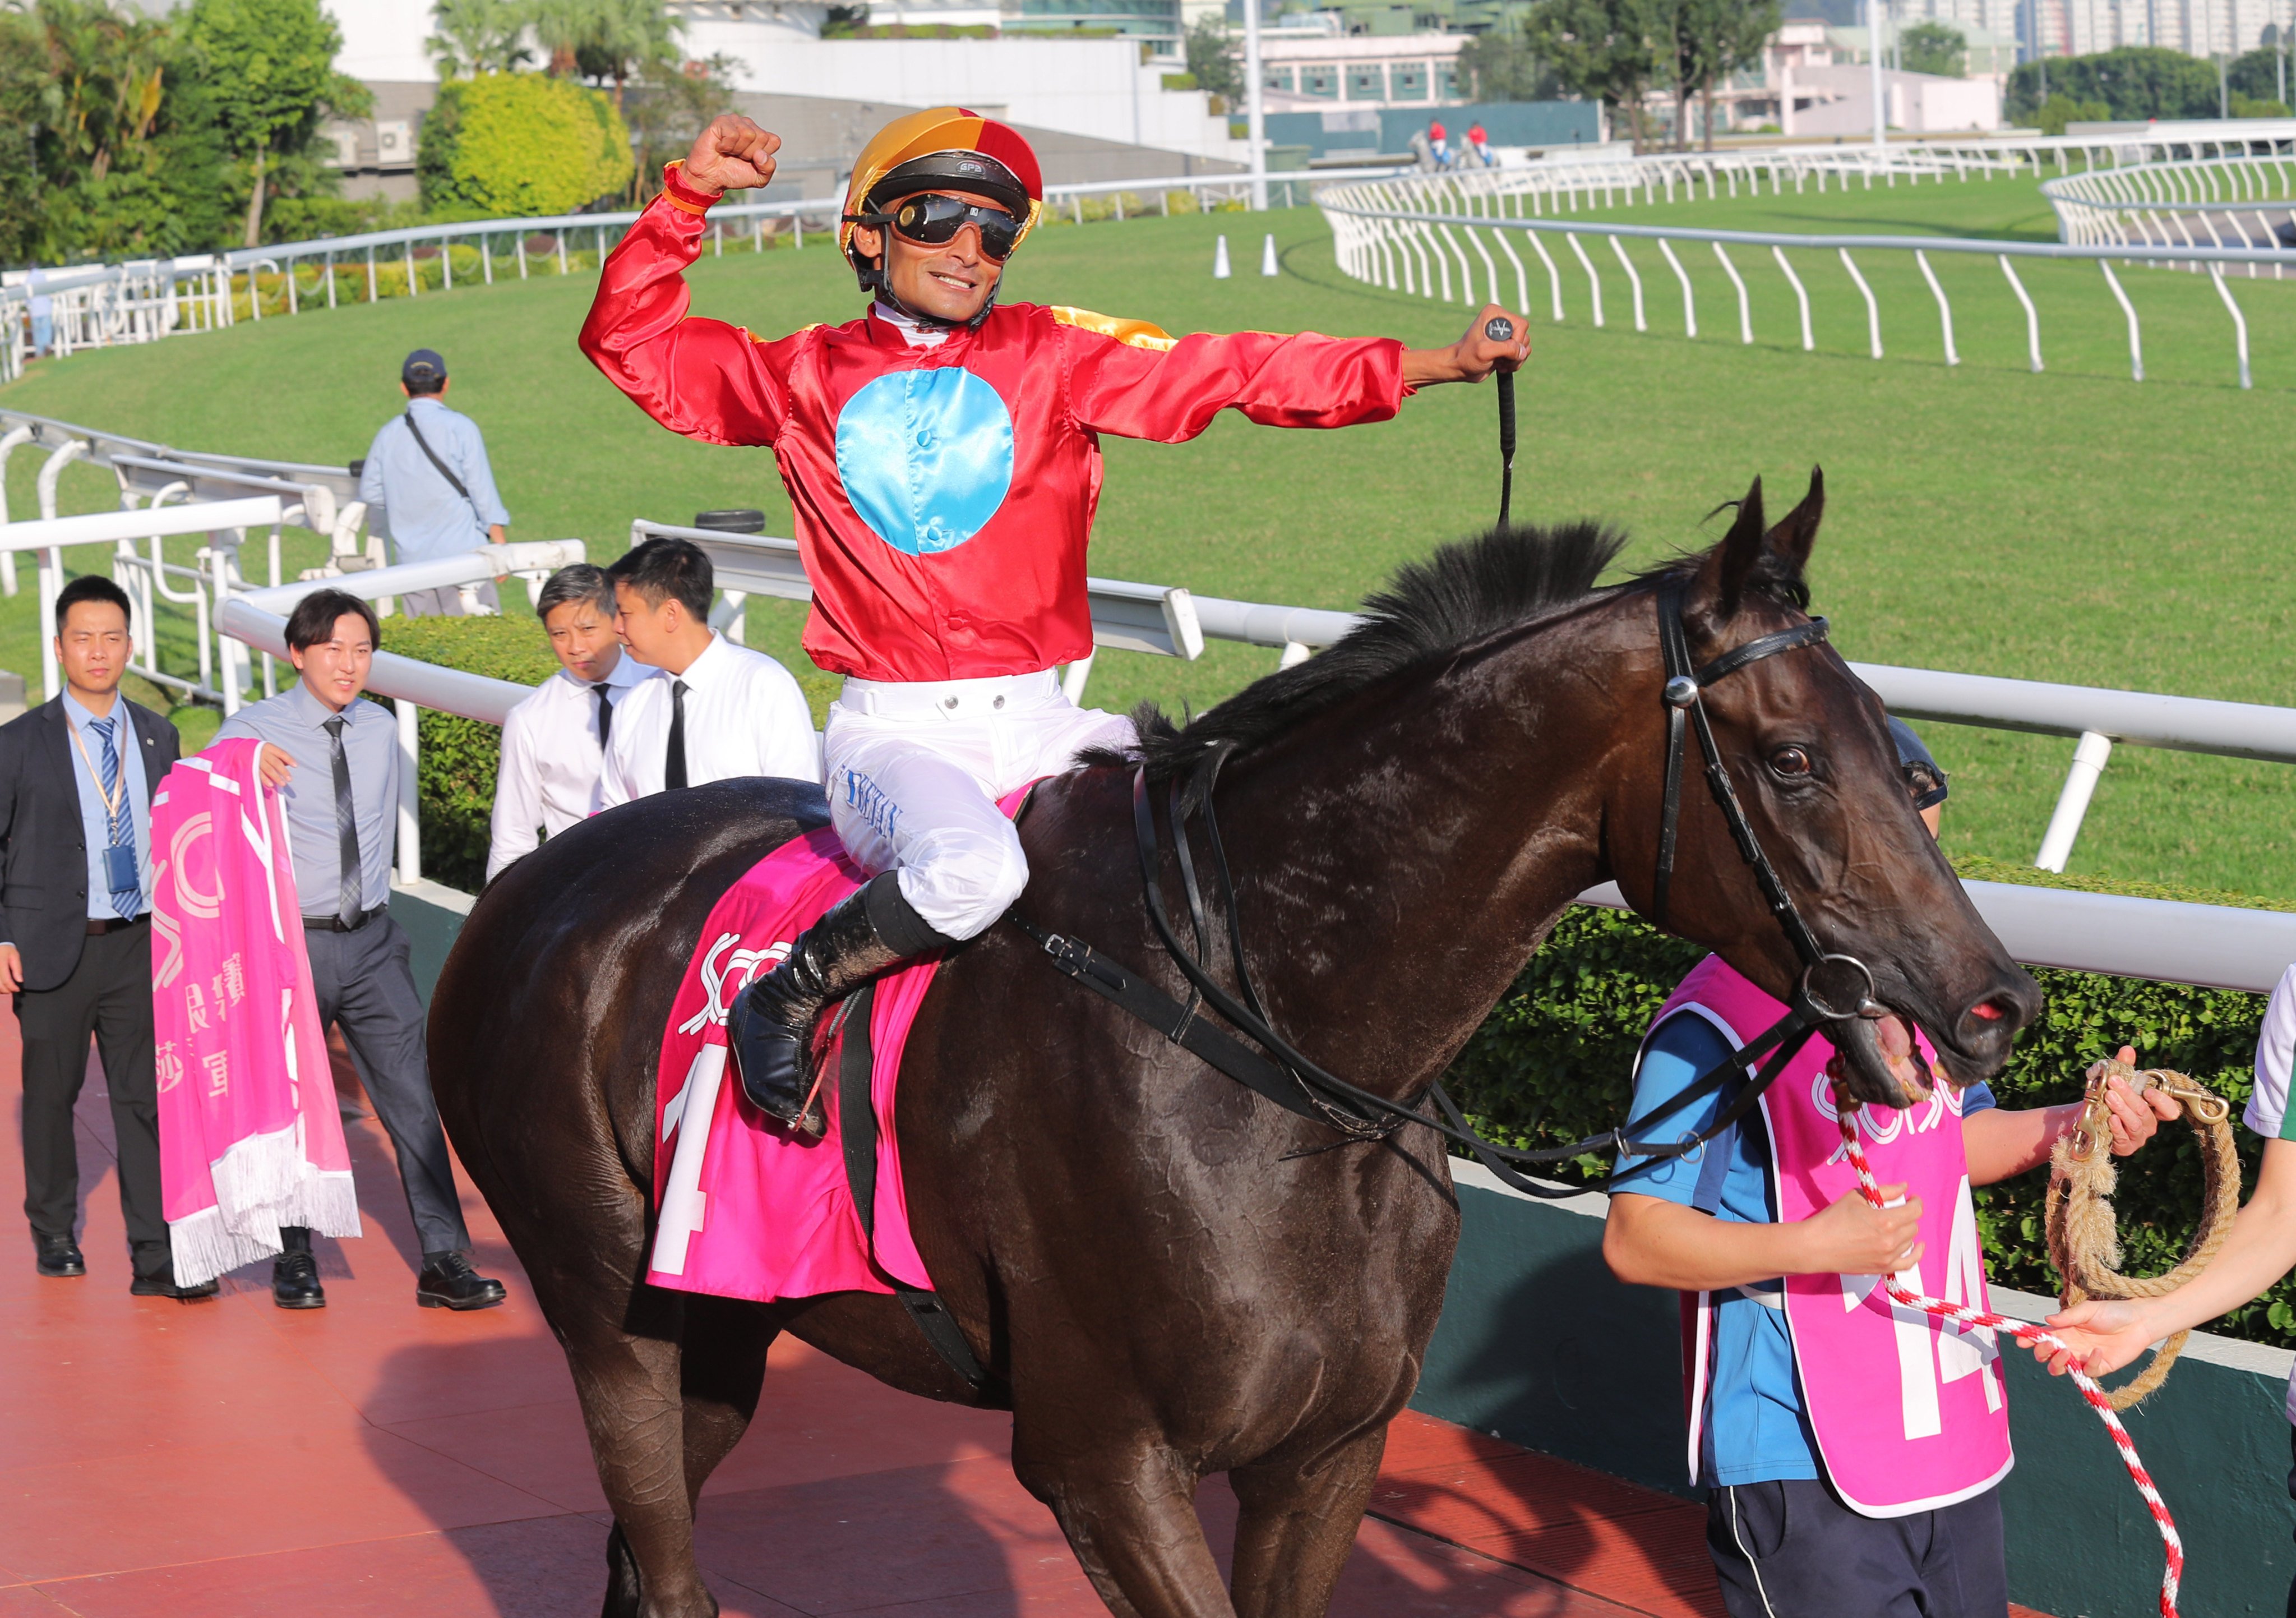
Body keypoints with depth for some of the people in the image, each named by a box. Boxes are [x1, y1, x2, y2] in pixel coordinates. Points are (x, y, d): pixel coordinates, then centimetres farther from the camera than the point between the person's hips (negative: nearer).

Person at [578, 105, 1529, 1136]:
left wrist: (1440, 364, -10)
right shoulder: (809, 375, 8)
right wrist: (690, 194, -1)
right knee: (970, 867, -35)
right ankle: (785, 1000, -12)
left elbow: (1237, 373, -1)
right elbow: (629, 340, 12)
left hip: (1037, 724, 3)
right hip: (893, 733, -3)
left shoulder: (1054, 356, 8)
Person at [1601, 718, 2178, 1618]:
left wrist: (2064, 1128, 6)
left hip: (1954, 1442, 8)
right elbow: (1634, 1241, -18)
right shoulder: (1715, 1027, -17)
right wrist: (1815, 1247, -28)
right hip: (1801, 1471, -8)